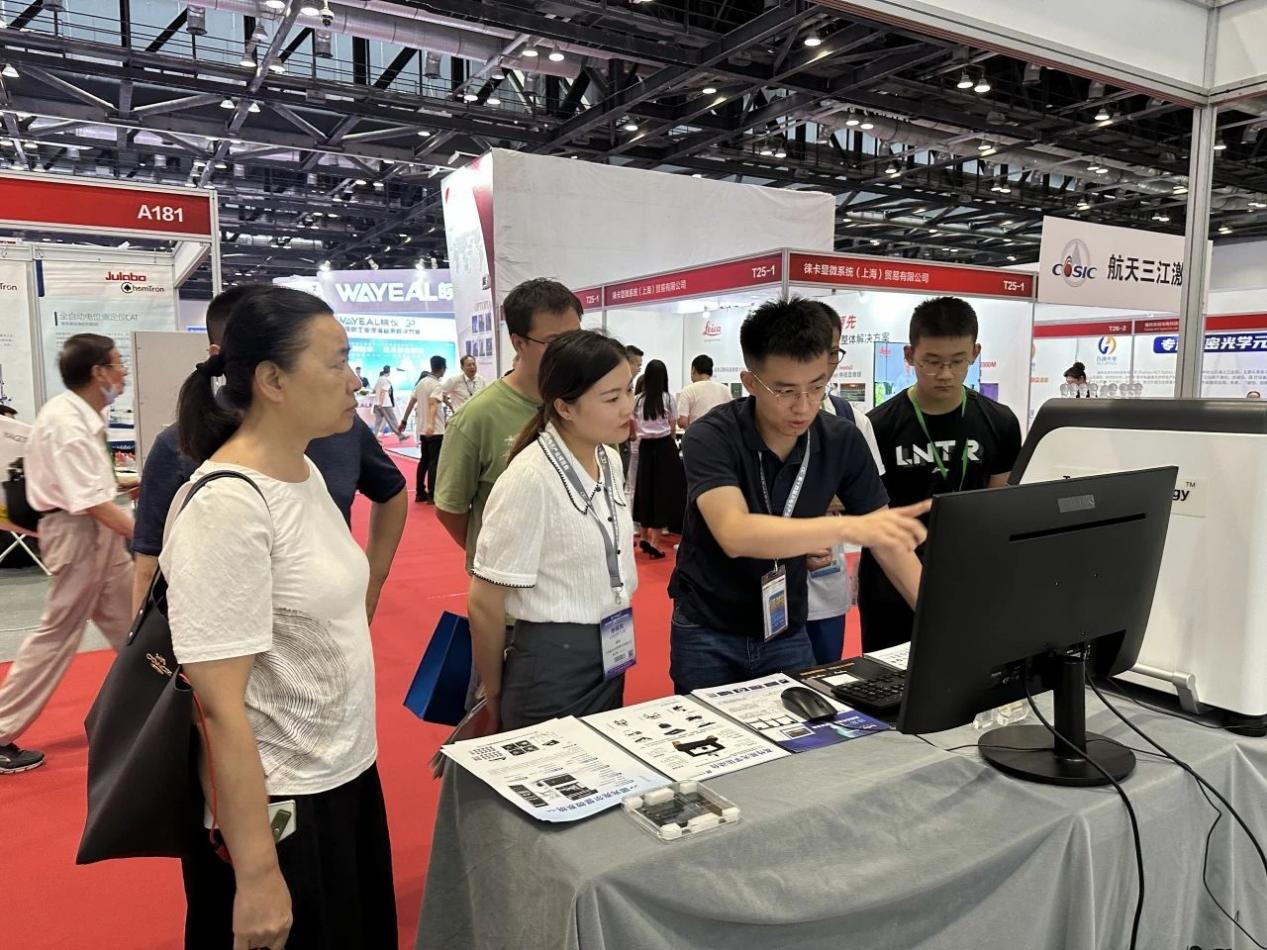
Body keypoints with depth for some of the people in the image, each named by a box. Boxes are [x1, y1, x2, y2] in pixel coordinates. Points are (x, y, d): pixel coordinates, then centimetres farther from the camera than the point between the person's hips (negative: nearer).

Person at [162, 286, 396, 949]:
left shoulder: (305, 472, 2)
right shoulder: (227, 505, -24)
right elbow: (221, 707, -24)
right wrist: (257, 876, -21)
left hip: (350, 775, 8)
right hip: (277, 809, -8)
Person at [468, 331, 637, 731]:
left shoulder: (610, 461, 2)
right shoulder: (531, 478, -21)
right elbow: (484, 603, -16)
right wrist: (496, 700, -4)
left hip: (611, 658, 7)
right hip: (553, 664, -7)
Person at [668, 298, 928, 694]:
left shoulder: (843, 440, -9)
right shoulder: (711, 437, -21)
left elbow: (888, 540, -4)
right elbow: (735, 535, -36)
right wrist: (849, 528, -48)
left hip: (787, 633, 3)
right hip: (708, 635, -3)